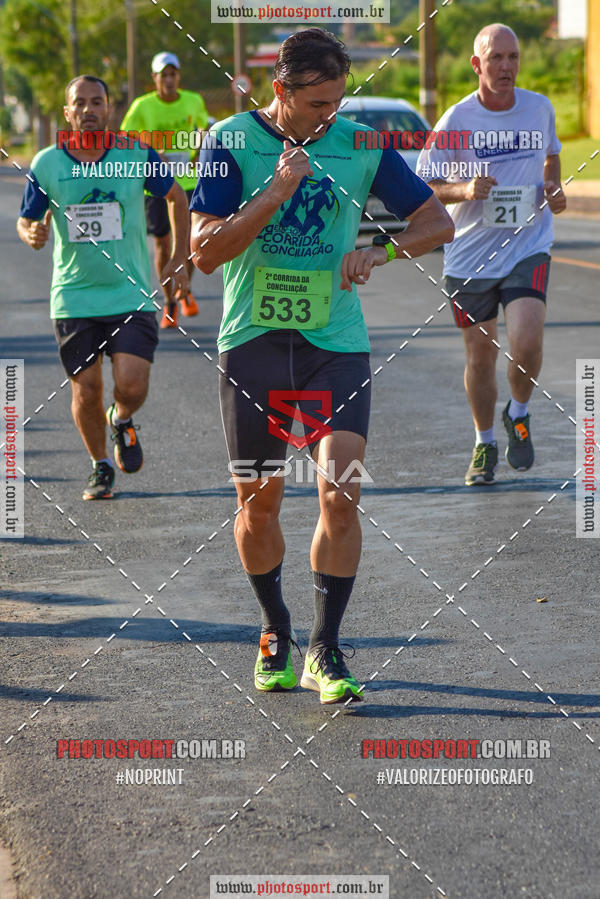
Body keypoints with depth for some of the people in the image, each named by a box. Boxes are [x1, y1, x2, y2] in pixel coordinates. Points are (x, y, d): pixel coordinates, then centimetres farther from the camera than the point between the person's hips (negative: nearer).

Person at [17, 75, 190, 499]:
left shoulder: (137, 155, -4)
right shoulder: (46, 165, -2)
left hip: (132, 294, -1)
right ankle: (101, 466, 28)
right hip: (74, 299, 1)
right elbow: (28, 222, 7)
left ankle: (122, 420, 23)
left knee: (132, 385, -14)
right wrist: (32, 234, -17)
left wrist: (179, 258, 9)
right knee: (86, 391, 3)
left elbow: (177, 197, 11)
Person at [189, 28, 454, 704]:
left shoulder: (361, 143, 0)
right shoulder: (232, 141, -5)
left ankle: (325, 650, -2)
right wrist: (277, 191, -21)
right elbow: (205, 252, -12)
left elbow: (438, 222, 6)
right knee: (258, 502, 7)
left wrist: (380, 250, -13)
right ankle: (276, 631, 29)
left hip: (337, 343, 1)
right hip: (253, 343, 0)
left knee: (341, 493, -12)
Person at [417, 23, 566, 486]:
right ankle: (484, 445, 29)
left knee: (526, 342, -18)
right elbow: (424, 187, -2)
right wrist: (464, 190, -21)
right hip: (470, 254, 0)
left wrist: (553, 189, 2)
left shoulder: (540, 108, 0)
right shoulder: (456, 121, -8)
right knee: (481, 356, 7)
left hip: (528, 248, 1)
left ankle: (519, 414, 13)